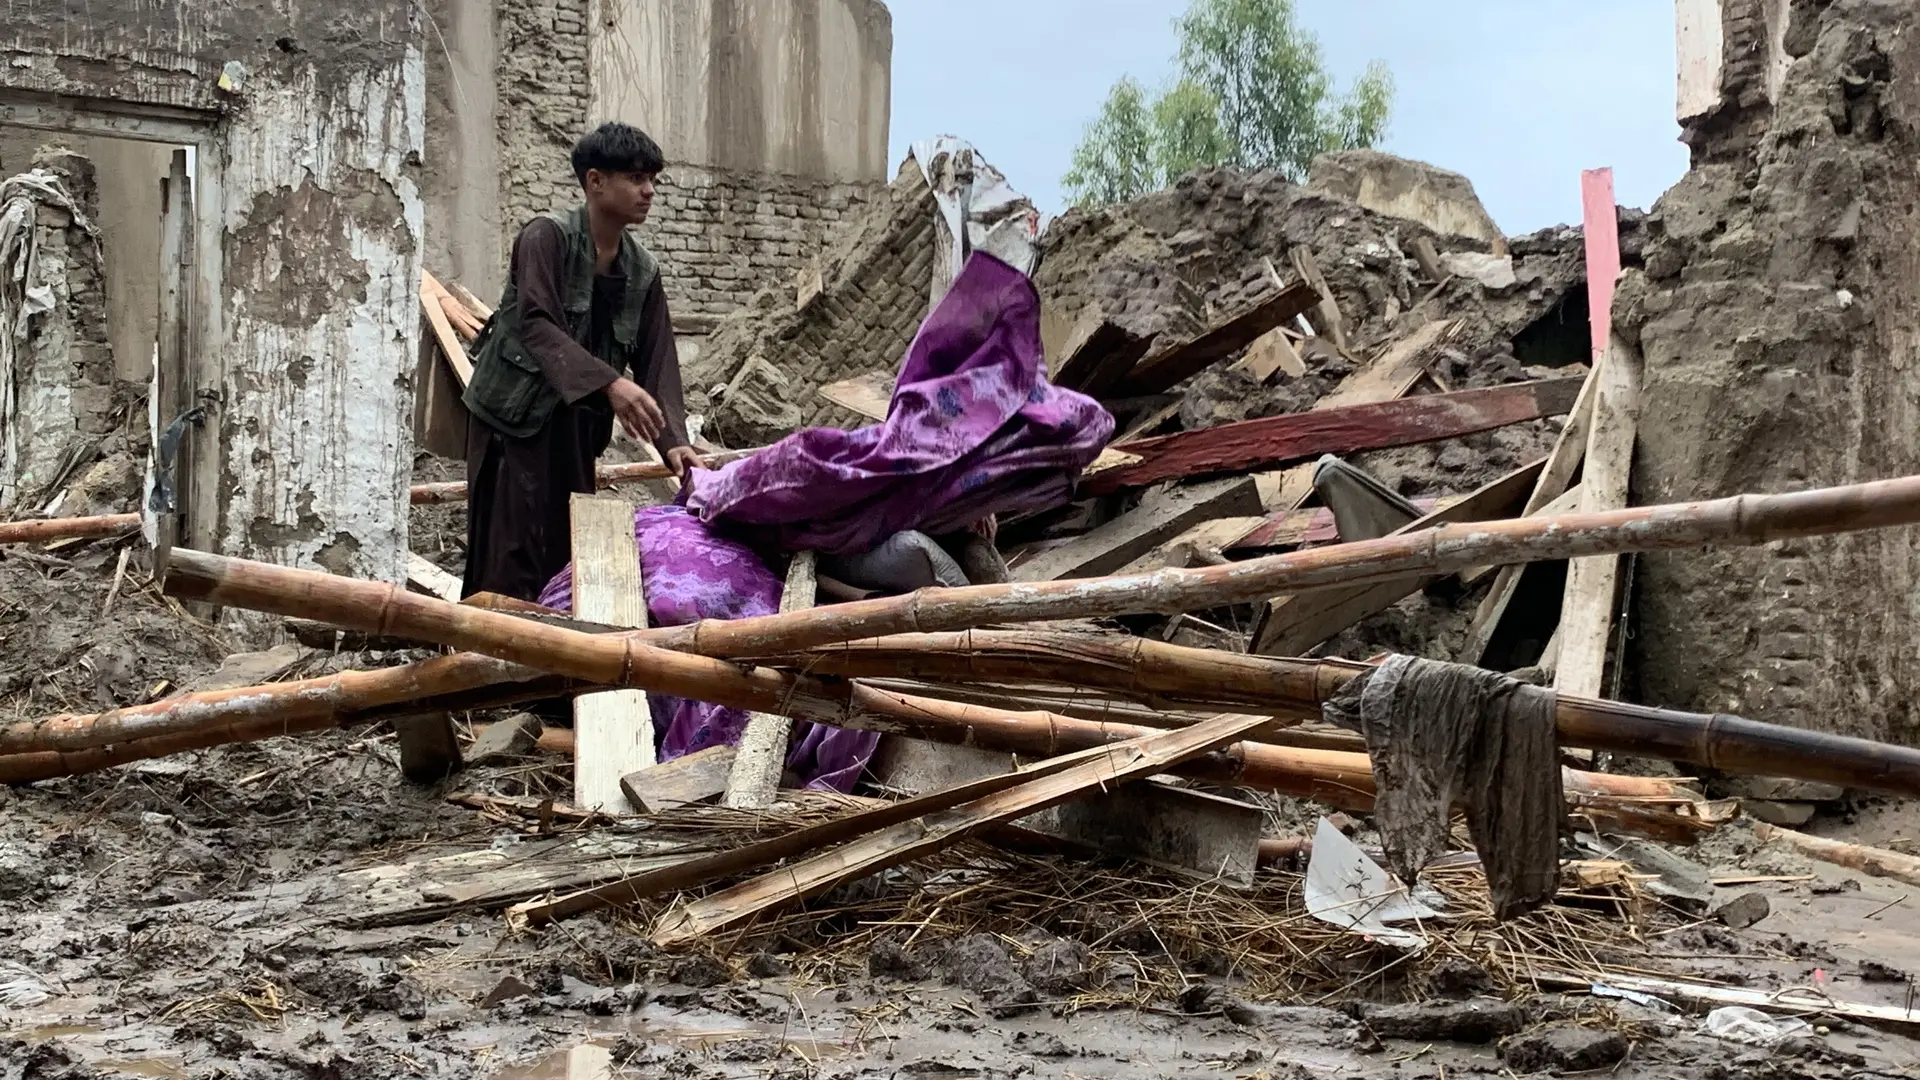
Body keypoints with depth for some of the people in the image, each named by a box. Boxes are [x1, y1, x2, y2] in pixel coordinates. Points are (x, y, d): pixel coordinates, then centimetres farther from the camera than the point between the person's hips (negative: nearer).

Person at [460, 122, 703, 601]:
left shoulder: (643, 271, 7)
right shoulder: (547, 236, -12)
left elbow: (658, 363, 1)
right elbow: (535, 324, -25)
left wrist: (674, 441, -16)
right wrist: (608, 384, -39)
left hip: (576, 428, 6)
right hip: (516, 418, -6)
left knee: (568, 551, 8)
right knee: (516, 560, -11)